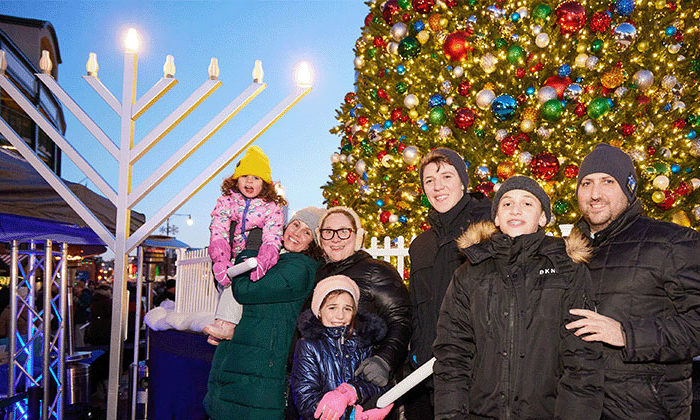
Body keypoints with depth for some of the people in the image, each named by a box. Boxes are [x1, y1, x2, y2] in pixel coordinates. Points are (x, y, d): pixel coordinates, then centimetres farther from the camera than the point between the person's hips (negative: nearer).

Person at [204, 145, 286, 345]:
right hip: (230, 261, 4)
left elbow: (272, 240, -16)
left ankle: (226, 323, -31)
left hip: (254, 261, -3)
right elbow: (218, 233, -10)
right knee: (225, 279, -23)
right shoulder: (226, 201, 4)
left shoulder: (272, 208, -2)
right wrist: (221, 261, -29)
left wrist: (261, 263, -37)